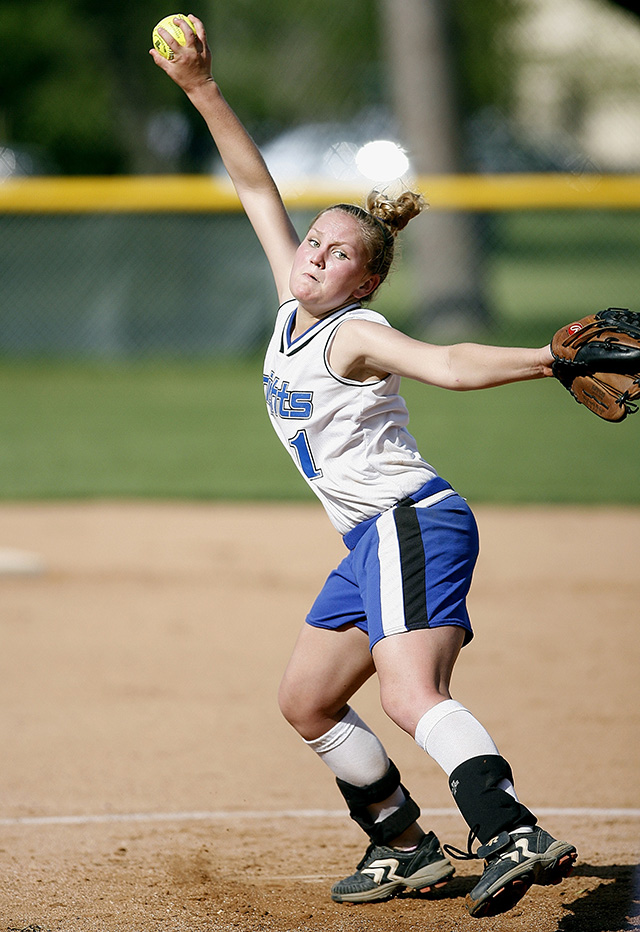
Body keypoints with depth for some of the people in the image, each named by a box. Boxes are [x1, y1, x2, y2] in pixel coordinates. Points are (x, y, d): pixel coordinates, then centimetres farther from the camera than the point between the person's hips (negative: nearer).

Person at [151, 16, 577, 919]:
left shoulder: (355, 336, -13)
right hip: (376, 541, 10)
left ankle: (514, 835, -47)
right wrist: (202, 90, 5)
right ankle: (407, 846, 23)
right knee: (307, 702, 17)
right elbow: (257, 187, 12)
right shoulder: (293, 306, 9)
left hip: (413, 523, -10)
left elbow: (451, 364, -29)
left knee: (413, 695, -29)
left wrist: (548, 358, -45)